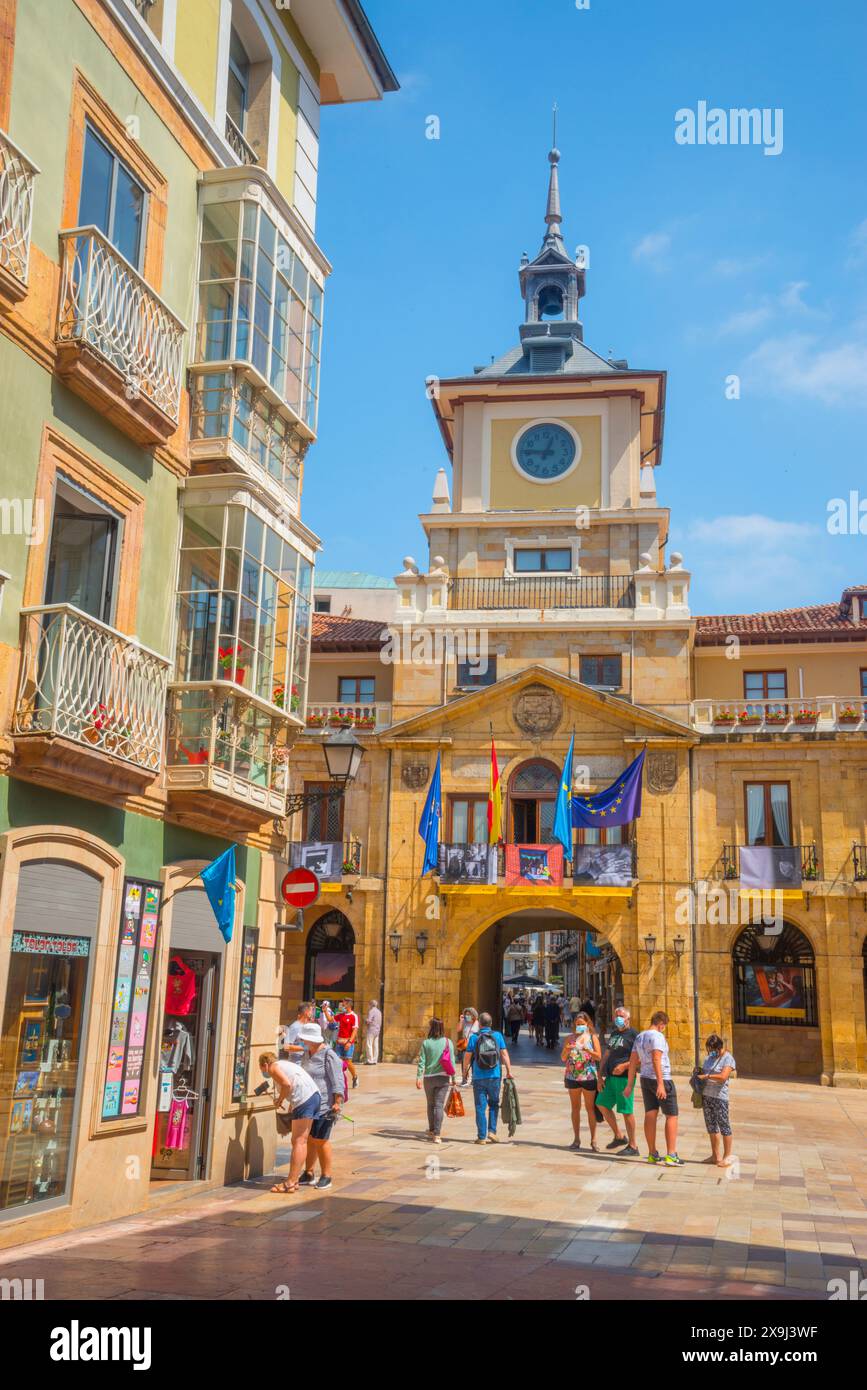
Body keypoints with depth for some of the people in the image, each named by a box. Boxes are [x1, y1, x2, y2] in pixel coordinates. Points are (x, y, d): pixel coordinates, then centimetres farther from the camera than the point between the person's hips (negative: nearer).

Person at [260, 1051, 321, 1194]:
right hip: (315, 1096, 9)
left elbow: (287, 1084, -16)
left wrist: (279, 1101, -1)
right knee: (301, 1142, 13)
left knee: (298, 1142, -8)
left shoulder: (273, 1067, 1)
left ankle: (291, 1182, -7)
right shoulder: (285, 1065, 28)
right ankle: (294, 1178, 17)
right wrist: (289, 1109, 38)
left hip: (304, 1100, -9)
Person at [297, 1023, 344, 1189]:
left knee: (320, 1140, -5)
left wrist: (337, 1102, -21)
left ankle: (326, 1176, 5)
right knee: (308, 1139, 10)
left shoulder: (328, 1055, -13)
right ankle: (309, 1174, 19)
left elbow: (337, 1081, -16)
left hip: (324, 1105, -8)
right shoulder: (307, 1054, 14)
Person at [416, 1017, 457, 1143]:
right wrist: (453, 1077, 6)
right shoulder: (448, 1042, -3)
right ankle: (437, 1134, -8)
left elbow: (422, 1062, -8)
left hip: (429, 1078, 0)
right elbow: (452, 1061, -2)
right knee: (439, 1105, 0)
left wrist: (418, 1078, -6)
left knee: (431, 1104, 17)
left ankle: (431, 1131, 32)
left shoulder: (426, 1043, -6)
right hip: (443, 1078, 0)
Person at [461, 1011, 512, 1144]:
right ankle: (492, 1131, 7)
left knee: (480, 1107, 4)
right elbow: (504, 1054, -3)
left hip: (479, 1077, -1)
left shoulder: (474, 1037, -4)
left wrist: (465, 1071, 13)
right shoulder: (498, 1036, 0)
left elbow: (467, 1057, -2)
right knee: (493, 1104, 18)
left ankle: (481, 1137, 6)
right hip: (495, 1076, 1)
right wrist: (509, 1071, 2)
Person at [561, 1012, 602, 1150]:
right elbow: (563, 1058, 7)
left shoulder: (592, 1037, 3)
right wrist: (566, 1050, -14)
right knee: (575, 1107, 7)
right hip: (573, 1076, 3)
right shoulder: (570, 1038, 9)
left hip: (589, 1076, -3)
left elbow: (599, 1056, -5)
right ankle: (576, 1139, 13)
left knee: (590, 1108, 0)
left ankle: (593, 1140, 3)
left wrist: (587, 1050, -21)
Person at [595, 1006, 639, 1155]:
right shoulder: (612, 1034, 16)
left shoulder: (633, 1034, -6)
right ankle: (619, 1136, 22)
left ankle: (632, 1146, 6)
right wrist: (600, 1076, 11)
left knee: (627, 1111, -4)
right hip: (611, 1076, 8)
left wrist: (625, 1066, -22)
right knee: (602, 1104, 10)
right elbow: (606, 1056, 19)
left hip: (624, 1077, -8)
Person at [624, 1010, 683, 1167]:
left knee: (650, 1115, 9)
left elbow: (633, 1061, 12)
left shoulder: (639, 1037, 12)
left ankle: (652, 1154, 12)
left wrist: (630, 1084, 13)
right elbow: (656, 1060, -24)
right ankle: (671, 1155, -6)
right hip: (661, 1079, -8)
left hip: (645, 1078, 8)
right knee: (671, 1116, -2)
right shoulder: (657, 1036, -14)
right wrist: (660, 1084, -27)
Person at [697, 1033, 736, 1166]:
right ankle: (716, 1156, 21)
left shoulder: (728, 1058, -9)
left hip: (719, 1097, -7)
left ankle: (727, 1157, 7)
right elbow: (702, 1072, 23)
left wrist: (706, 1076, -20)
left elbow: (723, 1076, -21)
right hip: (706, 1095, 7)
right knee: (711, 1126, 12)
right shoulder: (709, 1057, 13)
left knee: (724, 1126, -1)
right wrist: (698, 1072, 1)